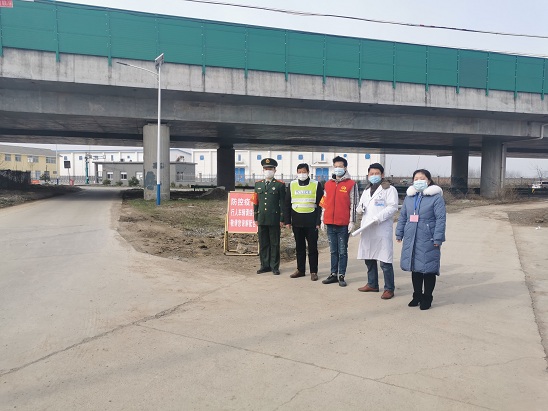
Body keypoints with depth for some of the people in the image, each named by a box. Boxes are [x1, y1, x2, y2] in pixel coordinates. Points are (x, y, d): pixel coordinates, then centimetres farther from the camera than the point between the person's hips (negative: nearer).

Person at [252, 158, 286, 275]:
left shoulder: (280, 185, -1)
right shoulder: (258, 184, 12)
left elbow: (282, 203, -3)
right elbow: (255, 202, 13)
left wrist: (282, 219, -7)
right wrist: (256, 218, 9)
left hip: (274, 219, -4)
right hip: (262, 219, 4)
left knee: (275, 244, 3)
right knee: (263, 243, 8)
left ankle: (274, 267, 12)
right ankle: (265, 265, 19)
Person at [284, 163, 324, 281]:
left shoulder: (316, 185, 0)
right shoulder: (292, 185, 7)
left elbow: (320, 204, -1)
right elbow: (287, 204, 9)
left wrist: (318, 221, -8)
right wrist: (287, 221, 3)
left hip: (311, 222, -3)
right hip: (297, 222, 3)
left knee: (312, 247, 2)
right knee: (299, 247, 11)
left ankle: (313, 271, 11)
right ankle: (300, 270, 21)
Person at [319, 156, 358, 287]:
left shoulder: (351, 184, -3)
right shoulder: (328, 184, 11)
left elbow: (353, 204, -5)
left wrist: (352, 221, -9)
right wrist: (322, 219, 11)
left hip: (343, 224, -4)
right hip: (330, 223, 4)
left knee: (343, 251, 3)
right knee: (333, 251, 11)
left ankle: (341, 276, 10)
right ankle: (333, 274, 18)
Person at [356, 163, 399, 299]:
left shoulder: (389, 189, -2)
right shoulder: (366, 190, 21)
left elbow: (393, 207, -11)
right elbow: (361, 206, 24)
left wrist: (378, 218, -22)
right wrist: (360, 208, -1)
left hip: (382, 230, -7)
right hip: (367, 229, 7)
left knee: (385, 261, -6)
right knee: (369, 258, 14)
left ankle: (389, 289, 3)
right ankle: (372, 284, 27)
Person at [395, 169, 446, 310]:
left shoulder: (436, 197, -6)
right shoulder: (409, 197, 11)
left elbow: (440, 219, -10)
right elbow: (402, 216, 16)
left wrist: (438, 238, -14)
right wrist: (399, 234, 12)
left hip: (428, 240, -5)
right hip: (411, 239, 5)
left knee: (428, 269, 3)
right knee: (415, 268, 13)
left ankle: (427, 298, 17)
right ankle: (417, 295, 28)